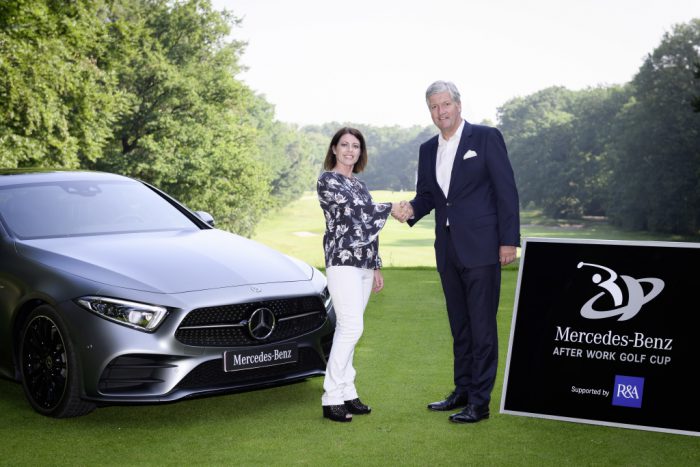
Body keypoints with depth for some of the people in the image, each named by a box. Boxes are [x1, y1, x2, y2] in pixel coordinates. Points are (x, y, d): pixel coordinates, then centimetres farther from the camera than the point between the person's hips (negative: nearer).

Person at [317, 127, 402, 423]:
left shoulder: (359, 184, 19)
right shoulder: (327, 180, -3)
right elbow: (355, 206, -14)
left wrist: (376, 267, 19)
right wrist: (390, 209, -1)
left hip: (364, 263, 7)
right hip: (342, 260, -7)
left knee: (348, 329, 7)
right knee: (351, 327, -15)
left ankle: (346, 393, 10)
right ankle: (331, 398, -11)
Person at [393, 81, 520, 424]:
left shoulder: (486, 138, -5)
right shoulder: (428, 150, 13)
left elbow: (506, 190, -7)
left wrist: (509, 240, -12)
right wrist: (412, 209, -6)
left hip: (481, 248, -6)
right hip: (448, 250, 7)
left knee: (482, 327, -4)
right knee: (459, 327, 15)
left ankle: (480, 402, 1)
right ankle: (462, 391, 25)